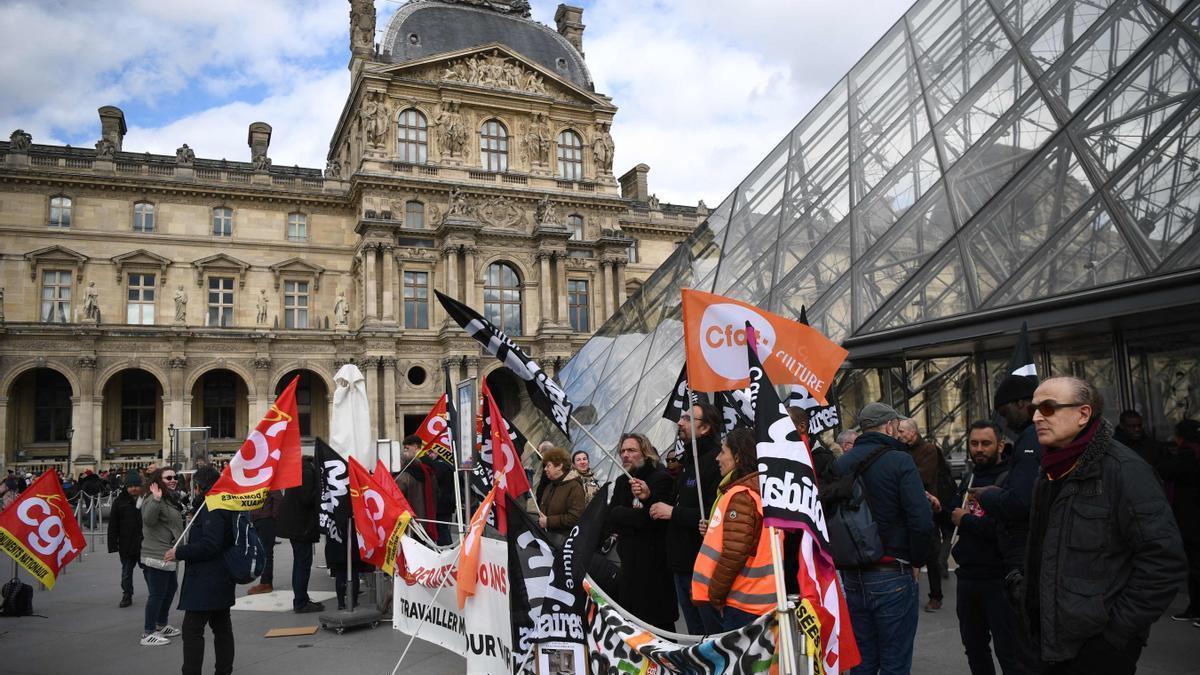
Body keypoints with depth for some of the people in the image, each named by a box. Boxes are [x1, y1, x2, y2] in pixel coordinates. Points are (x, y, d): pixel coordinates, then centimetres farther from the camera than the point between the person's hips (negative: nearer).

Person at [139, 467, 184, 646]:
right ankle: (148, 633, 1)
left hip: (167, 555, 11)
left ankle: (161, 625, 35)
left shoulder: (171, 499, 16)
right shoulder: (154, 500, -16)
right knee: (157, 593, -7)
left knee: (171, 588, 21)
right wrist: (156, 500, -45)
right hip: (156, 556, -11)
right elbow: (148, 519, -35)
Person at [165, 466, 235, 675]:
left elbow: (209, 545, -24)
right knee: (221, 626, 15)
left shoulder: (212, 508, -17)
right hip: (222, 579, 10)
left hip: (206, 582, -10)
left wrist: (179, 553, -15)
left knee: (192, 628, -5)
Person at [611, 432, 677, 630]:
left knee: (657, 621, -2)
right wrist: (634, 516, -11)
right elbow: (608, 521, 2)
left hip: (653, 562, -7)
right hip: (627, 561, 7)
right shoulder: (622, 481, 13)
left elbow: (652, 518, -20)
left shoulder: (661, 478, -10)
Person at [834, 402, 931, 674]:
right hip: (892, 577, -5)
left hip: (851, 577, 5)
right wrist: (917, 562, -4)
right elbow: (922, 520, -19)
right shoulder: (899, 461, -10)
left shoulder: (840, 465, 4)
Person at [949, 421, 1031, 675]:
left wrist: (966, 520, -13)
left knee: (1010, 654, 0)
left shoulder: (1010, 479, -13)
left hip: (999, 579, -7)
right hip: (967, 575, 8)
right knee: (974, 647, 20)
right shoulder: (969, 478, 12)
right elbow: (954, 518, 20)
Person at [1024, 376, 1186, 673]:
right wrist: (1036, 620, 13)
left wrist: (1117, 629, -18)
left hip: (1100, 647, -7)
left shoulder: (1123, 468, -15)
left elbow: (1164, 560, -20)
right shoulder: (1051, 473, 8)